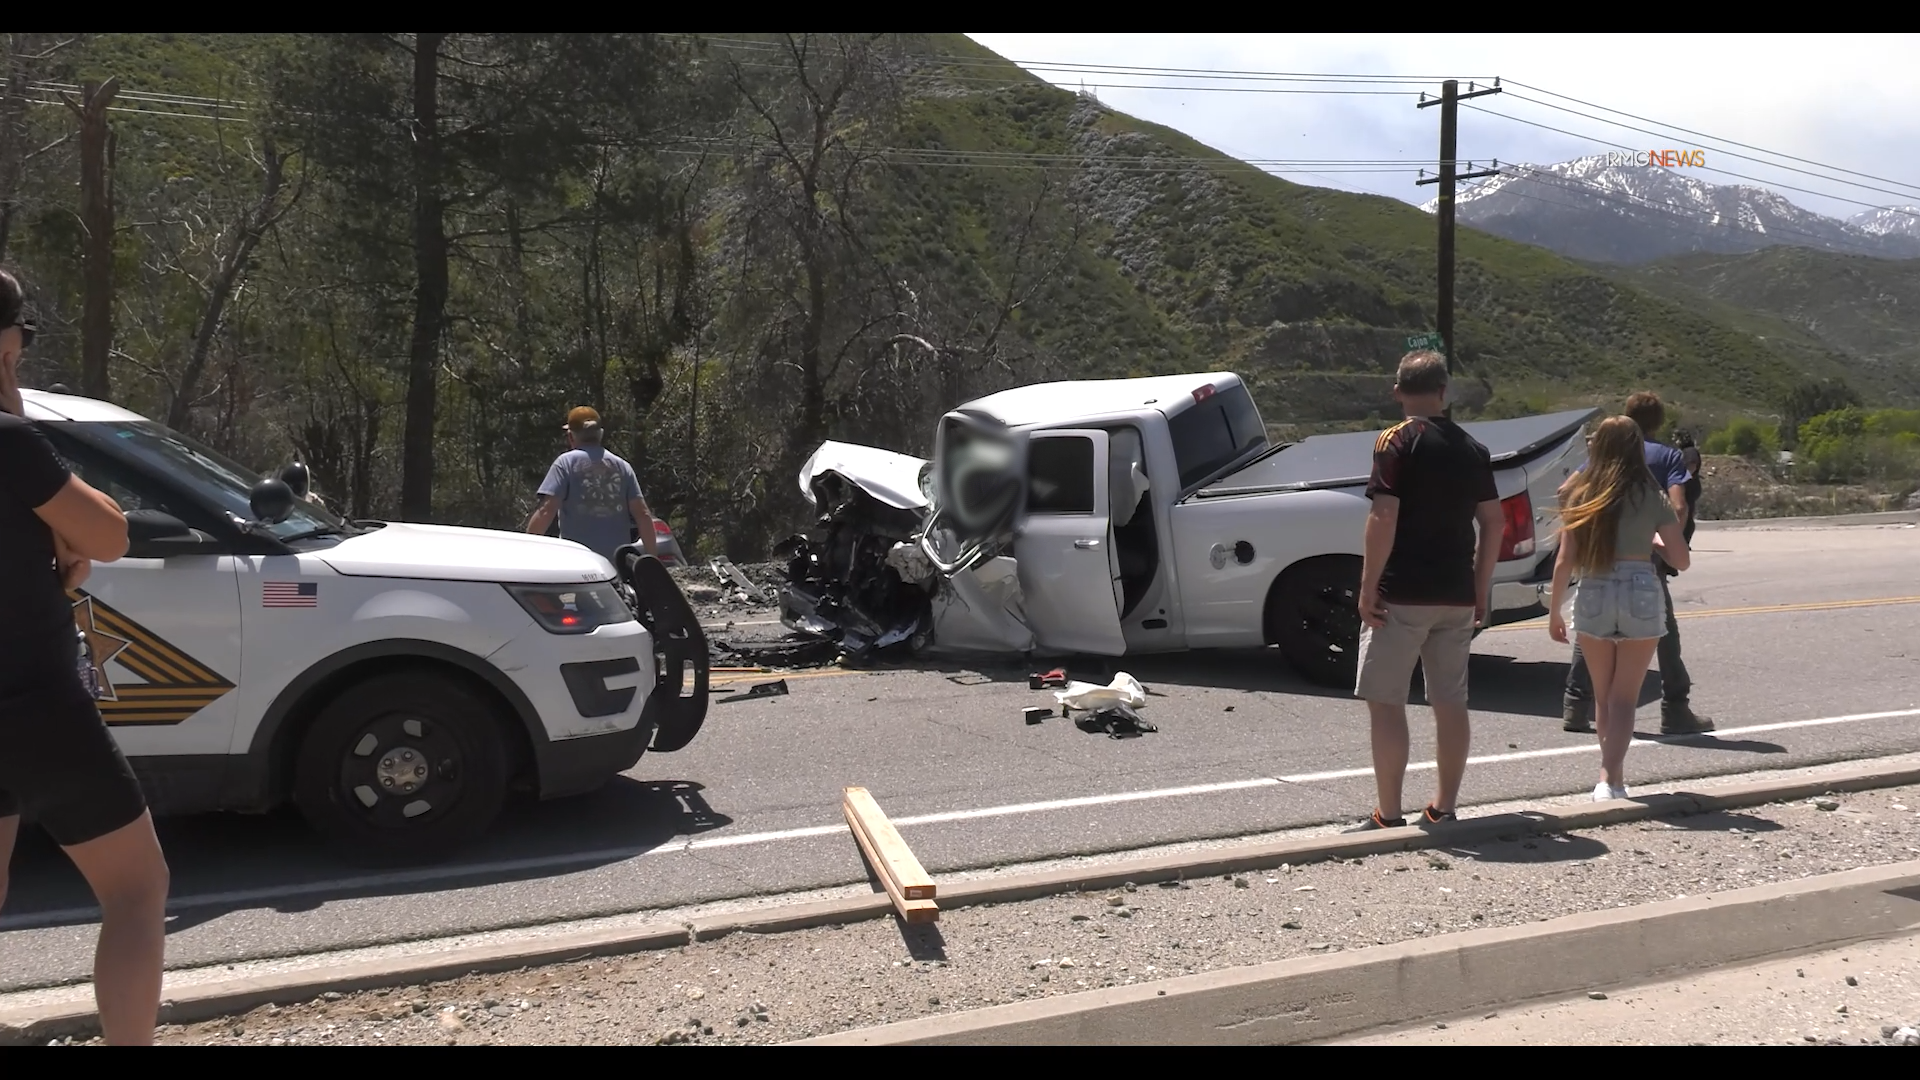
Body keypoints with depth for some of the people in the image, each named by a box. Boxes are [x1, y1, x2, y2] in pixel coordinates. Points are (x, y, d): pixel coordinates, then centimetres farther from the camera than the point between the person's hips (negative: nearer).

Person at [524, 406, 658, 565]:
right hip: (618, 561, 4)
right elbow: (643, 514, 4)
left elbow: (545, 511, -11)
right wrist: (652, 557, 9)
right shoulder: (622, 466, 10)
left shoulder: (566, 463, -1)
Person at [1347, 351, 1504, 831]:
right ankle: (1443, 808, 18)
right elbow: (1492, 521, 11)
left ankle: (1388, 816, 1)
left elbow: (1384, 517, -17)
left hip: (1402, 594, -6)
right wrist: (1481, 589, 17)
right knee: (1451, 702, 11)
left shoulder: (1397, 441, -8)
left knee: (1385, 701, 0)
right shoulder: (1472, 448, 10)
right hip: (1456, 595, 6)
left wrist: (1368, 586, -13)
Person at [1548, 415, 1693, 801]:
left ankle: (1611, 775, 25)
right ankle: (1611, 777, -9)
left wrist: (1555, 610, 6)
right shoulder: (1652, 497, 0)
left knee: (1604, 696, 16)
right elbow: (1681, 560, 2)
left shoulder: (1580, 495, 1)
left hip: (1593, 595, 1)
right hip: (1641, 593, -1)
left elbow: (1565, 560, -2)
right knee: (1625, 697, 4)